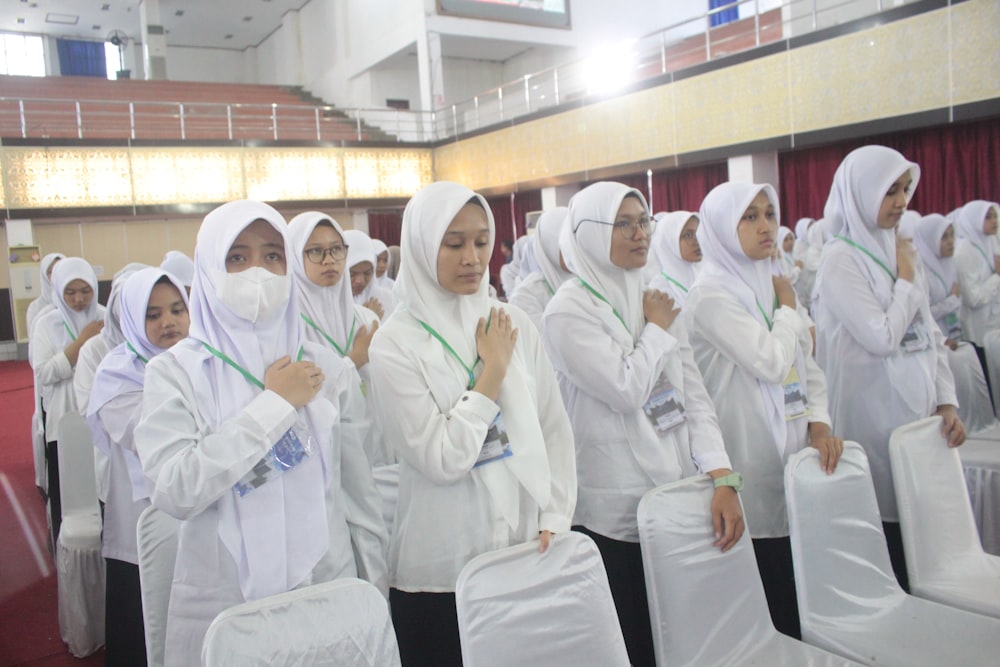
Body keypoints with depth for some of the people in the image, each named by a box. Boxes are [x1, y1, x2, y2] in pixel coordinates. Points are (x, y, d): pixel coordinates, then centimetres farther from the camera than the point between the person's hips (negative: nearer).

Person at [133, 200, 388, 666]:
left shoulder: (324, 367, 0)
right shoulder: (175, 371, -6)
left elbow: (360, 493, 4)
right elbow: (172, 490, -20)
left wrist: (376, 592, 5)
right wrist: (275, 403, -17)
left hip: (329, 594, 2)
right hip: (221, 608, -2)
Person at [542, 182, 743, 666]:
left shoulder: (656, 298, 8)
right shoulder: (568, 312, -10)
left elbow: (693, 393, 4)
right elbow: (627, 389, -20)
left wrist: (722, 478, -6)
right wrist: (657, 329, -5)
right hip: (614, 516, -5)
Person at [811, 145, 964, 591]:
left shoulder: (899, 250, 12)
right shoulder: (841, 260, -10)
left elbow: (930, 336, 13)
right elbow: (882, 337, -17)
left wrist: (947, 402, 4)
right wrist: (906, 280, -5)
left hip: (916, 415, 7)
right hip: (875, 419, -7)